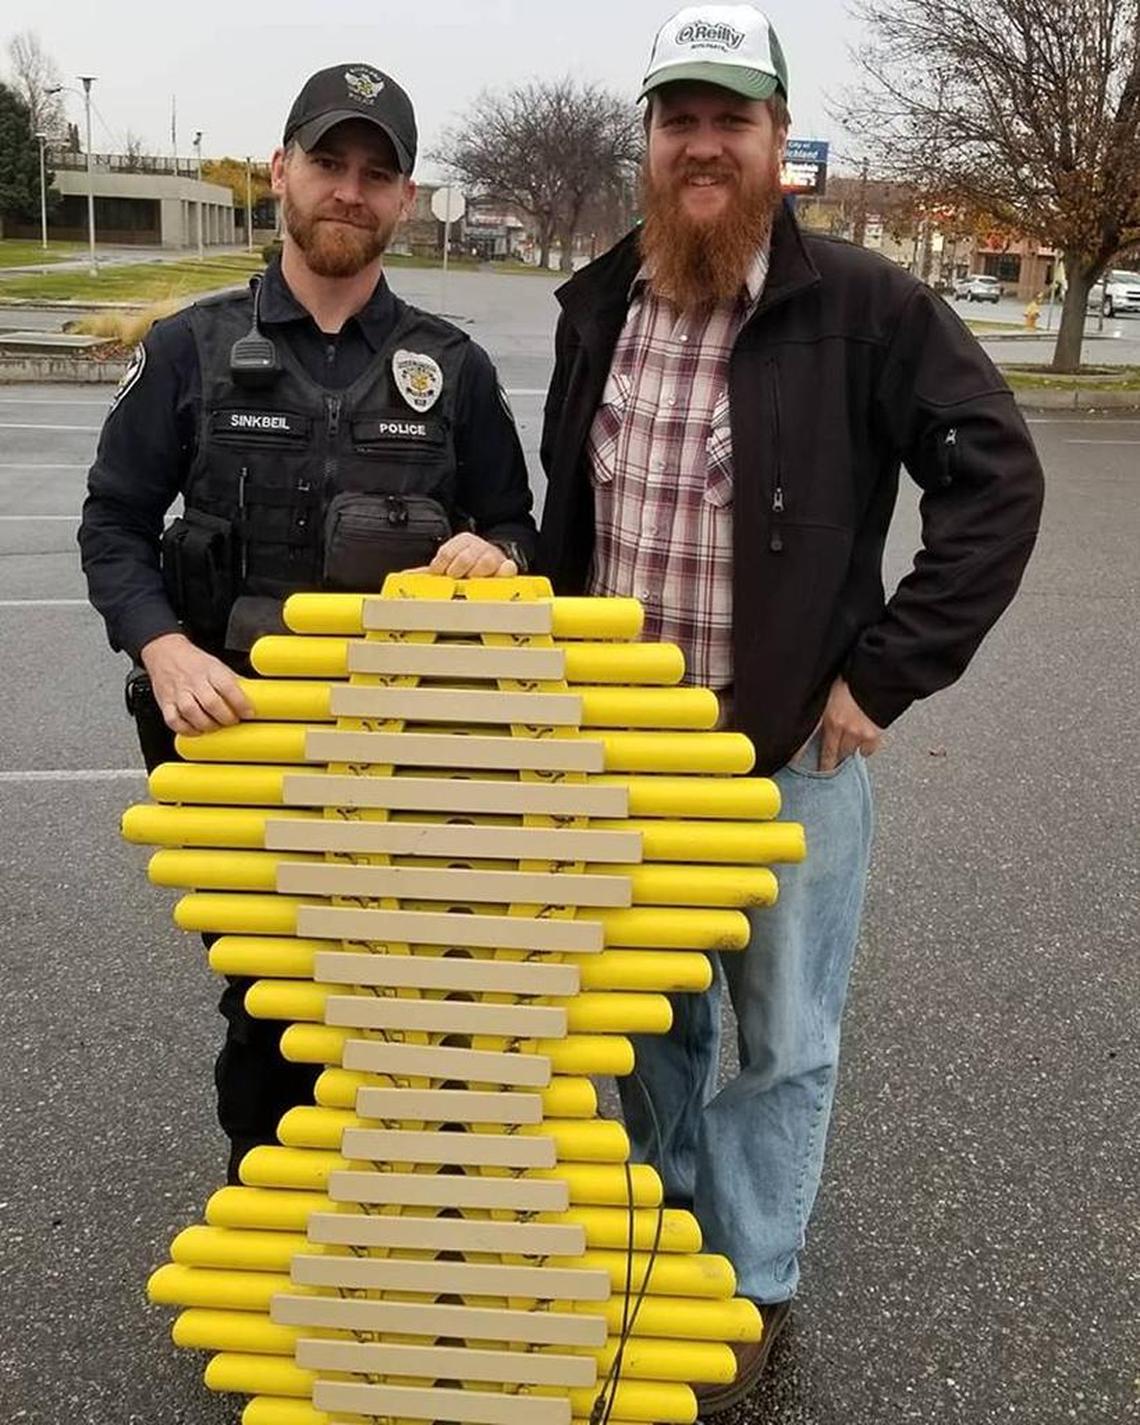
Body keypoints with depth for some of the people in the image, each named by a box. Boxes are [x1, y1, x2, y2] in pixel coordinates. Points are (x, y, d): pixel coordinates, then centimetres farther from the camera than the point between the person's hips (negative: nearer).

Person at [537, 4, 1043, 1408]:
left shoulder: (864, 305, -12)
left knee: (781, 1040, 11)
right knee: (650, 1014, 21)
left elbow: (997, 478, -12)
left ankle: (749, 1289, 32)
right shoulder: (596, 304, 3)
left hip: (790, 752, -4)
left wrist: (885, 673, -15)